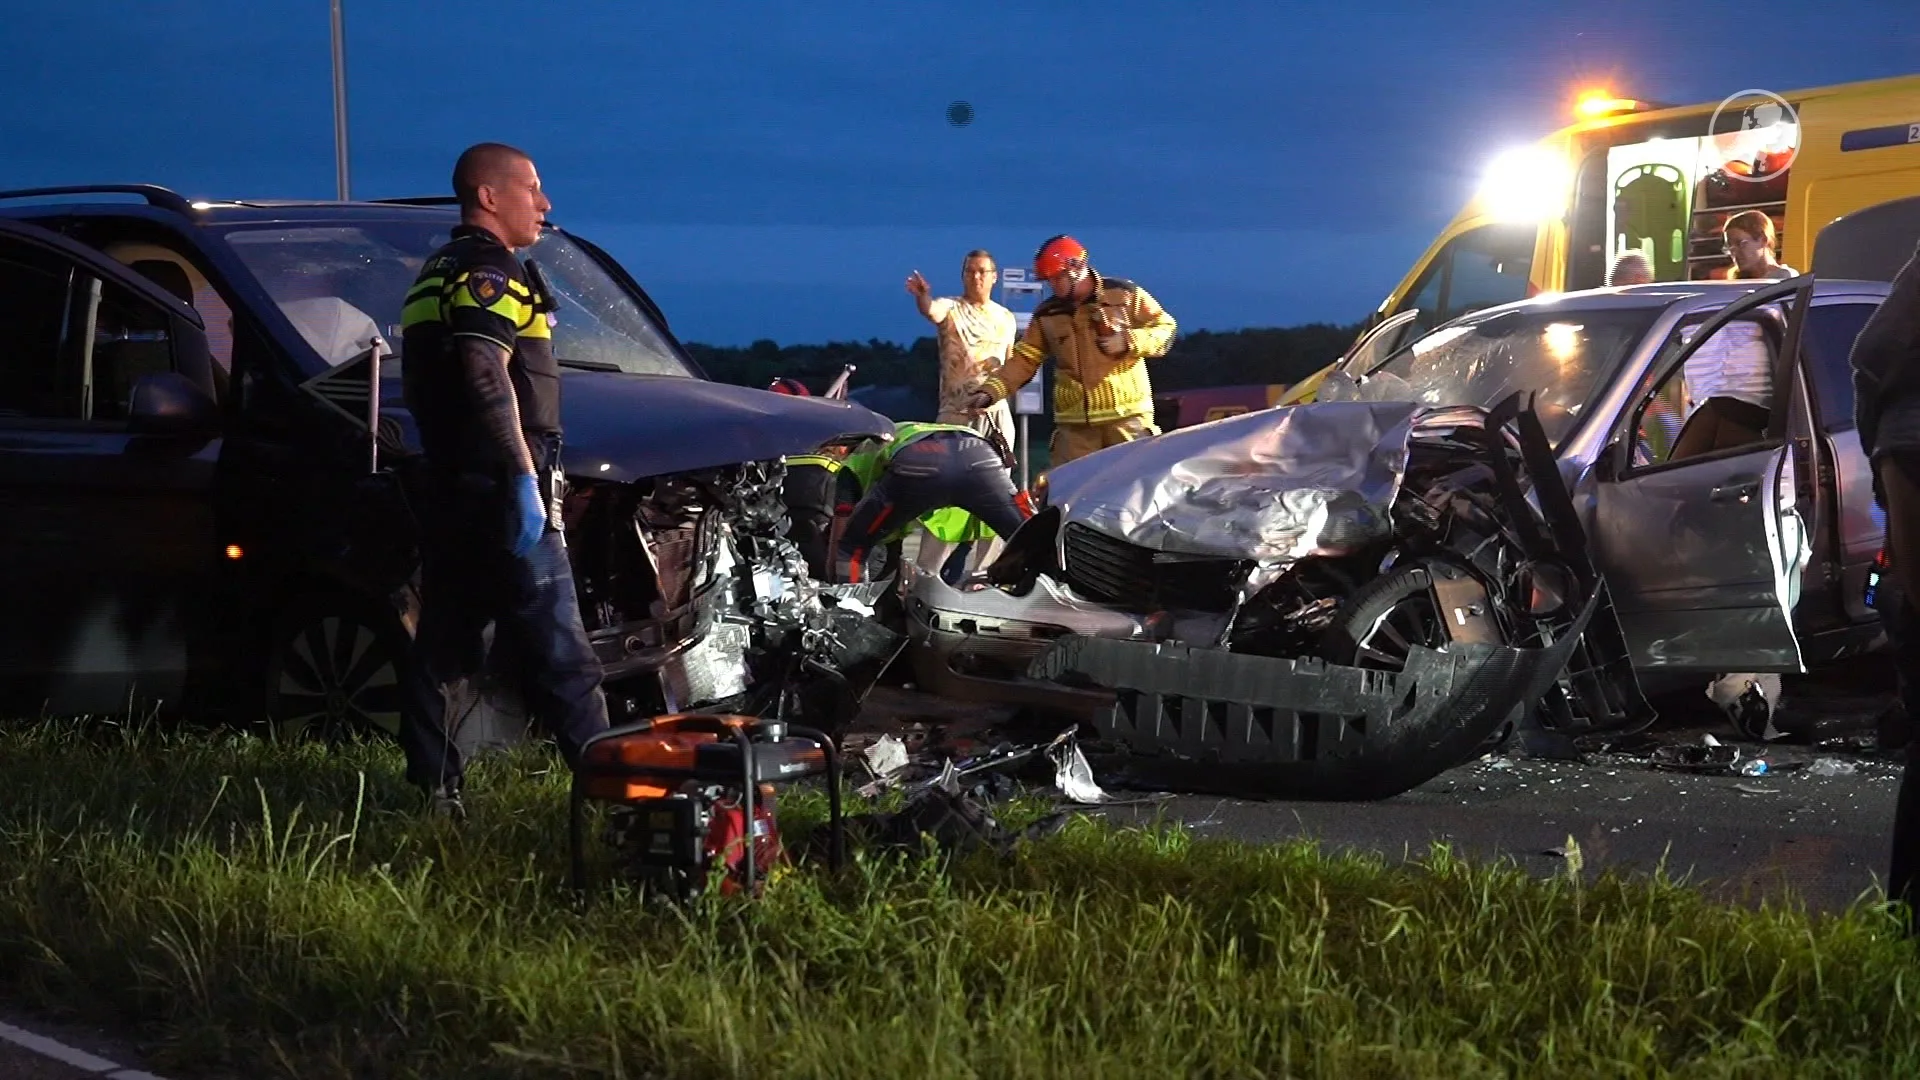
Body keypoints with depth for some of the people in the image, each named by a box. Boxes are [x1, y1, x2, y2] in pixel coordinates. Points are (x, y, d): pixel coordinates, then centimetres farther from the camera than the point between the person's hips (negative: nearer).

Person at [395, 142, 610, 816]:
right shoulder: (488, 271, -10)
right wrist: (525, 477, -24)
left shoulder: (437, 275, 22)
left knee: (444, 645, 9)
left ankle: (433, 786, 9)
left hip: (448, 487, 10)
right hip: (497, 483, -10)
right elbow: (486, 377, -22)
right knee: (554, 646, -9)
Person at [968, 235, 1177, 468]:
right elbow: (1024, 360, 8)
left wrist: (1129, 341, -14)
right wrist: (991, 391, -6)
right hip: (1074, 422, 3)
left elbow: (1165, 329, 3)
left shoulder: (1125, 295, -1)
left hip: (1126, 415, -3)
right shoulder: (1047, 315, 9)